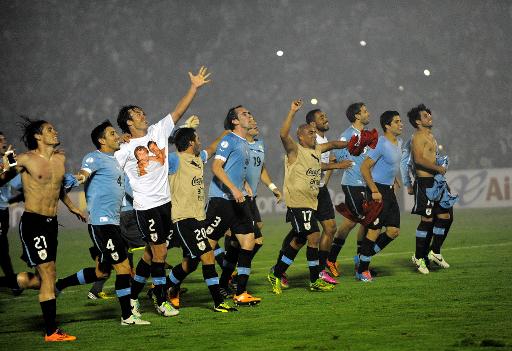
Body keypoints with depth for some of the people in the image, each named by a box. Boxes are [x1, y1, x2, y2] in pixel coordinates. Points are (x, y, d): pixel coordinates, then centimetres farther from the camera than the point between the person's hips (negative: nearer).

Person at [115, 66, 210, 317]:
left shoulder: (159, 131, 6)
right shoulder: (125, 149, -8)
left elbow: (178, 111, 3)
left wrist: (194, 88, -3)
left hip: (164, 202, 6)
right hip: (145, 206, -6)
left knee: (153, 252, 11)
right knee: (160, 251, -5)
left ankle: (132, 296, 23)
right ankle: (161, 301, 4)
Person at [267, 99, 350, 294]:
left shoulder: (316, 150, 15)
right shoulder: (295, 150, -8)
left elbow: (332, 144, 34)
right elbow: (283, 135, -26)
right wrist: (292, 112, -30)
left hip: (311, 203, 9)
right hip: (297, 202, -9)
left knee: (299, 240, 13)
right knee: (314, 236, -13)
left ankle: (276, 274, 23)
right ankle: (315, 281, -7)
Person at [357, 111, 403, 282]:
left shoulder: (398, 143, 10)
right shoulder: (381, 144, -18)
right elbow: (364, 167, -20)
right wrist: (375, 191, -20)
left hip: (390, 190, 9)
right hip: (378, 190, -9)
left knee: (394, 231, 6)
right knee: (374, 230, -7)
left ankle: (365, 256, 21)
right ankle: (362, 270, 3)